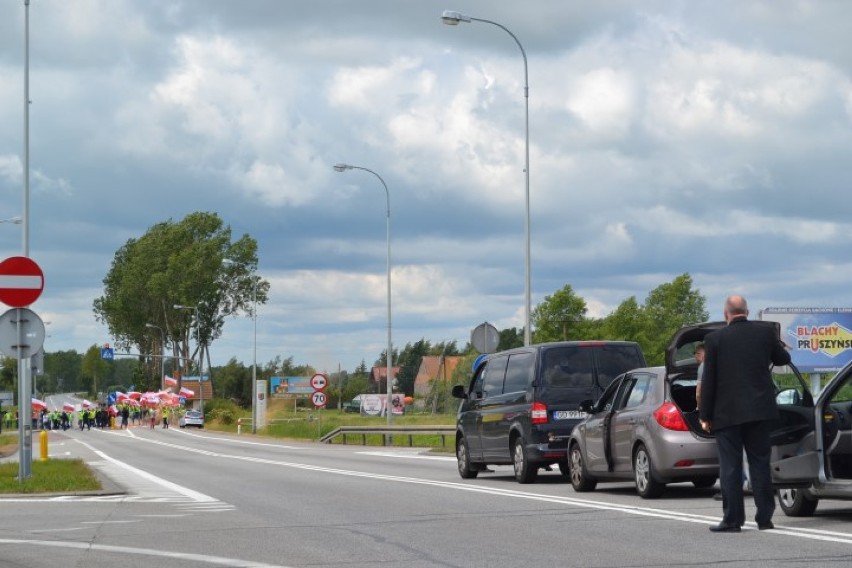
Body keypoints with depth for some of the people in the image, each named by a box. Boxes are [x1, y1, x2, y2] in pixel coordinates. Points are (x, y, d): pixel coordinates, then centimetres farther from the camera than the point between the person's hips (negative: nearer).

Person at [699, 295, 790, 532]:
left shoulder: (715, 339, -6)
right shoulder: (765, 332, 0)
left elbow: (708, 381, -5)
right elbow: (783, 359, 15)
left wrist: (705, 416, 1)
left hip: (727, 412, -3)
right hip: (759, 410, 3)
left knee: (730, 467, 1)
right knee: (760, 463, 10)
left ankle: (732, 519, 0)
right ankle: (764, 517, 10)